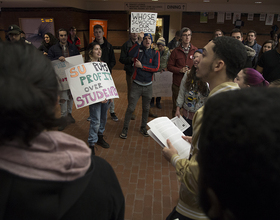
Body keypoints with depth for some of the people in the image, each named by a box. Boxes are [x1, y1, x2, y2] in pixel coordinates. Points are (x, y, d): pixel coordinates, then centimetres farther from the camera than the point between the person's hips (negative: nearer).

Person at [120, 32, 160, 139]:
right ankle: (125, 129, 12)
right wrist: (139, 41, -27)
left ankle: (143, 127, 31)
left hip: (148, 85, 2)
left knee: (146, 108, 14)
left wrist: (141, 66, -12)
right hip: (136, 85, -2)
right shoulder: (138, 50, 1)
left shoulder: (155, 53, 4)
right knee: (130, 108, -2)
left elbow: (156, 68, -9)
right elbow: (131, 54, -23)